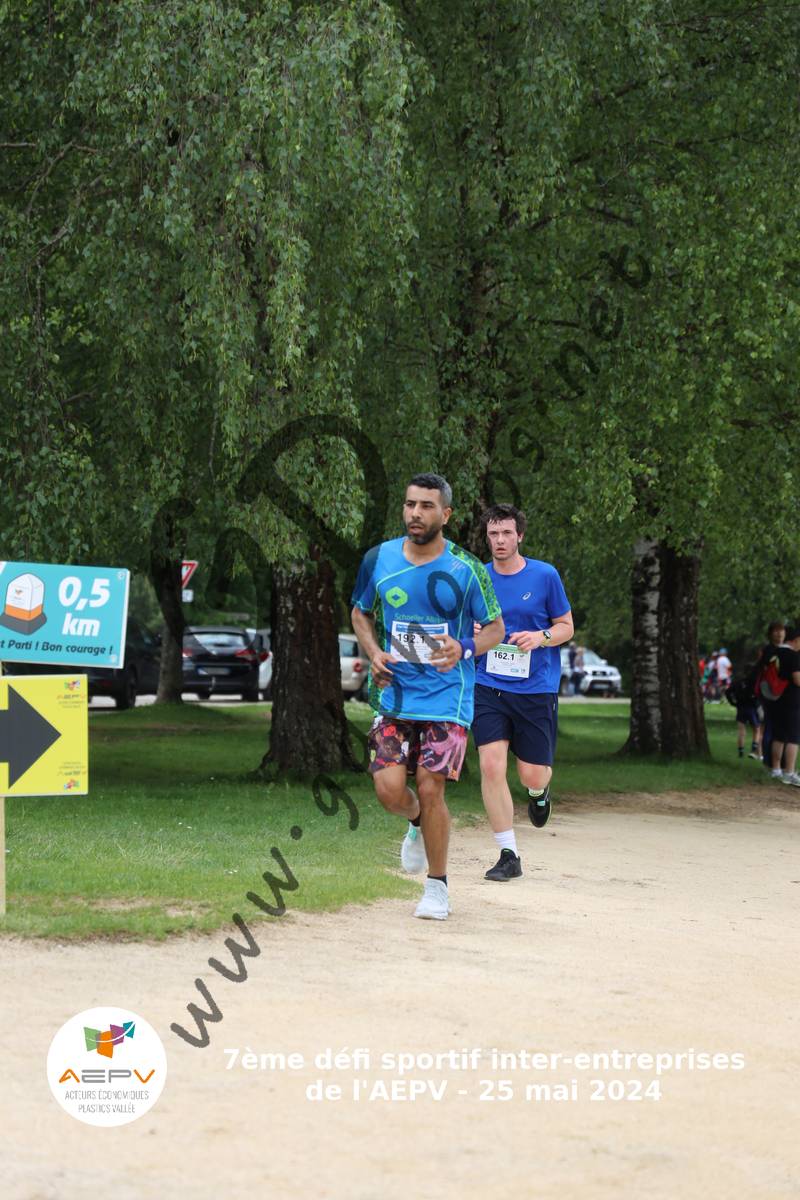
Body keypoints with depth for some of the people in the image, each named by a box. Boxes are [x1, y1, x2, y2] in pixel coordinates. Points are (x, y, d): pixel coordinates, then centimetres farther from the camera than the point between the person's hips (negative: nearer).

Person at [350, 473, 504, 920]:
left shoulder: (467, 569, -6)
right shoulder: (379, 559, 1)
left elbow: (496, 628, 3)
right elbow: (361, 613, 17)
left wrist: (465, 649, -17)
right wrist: (375, 653, -2)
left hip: (447, 697, -2)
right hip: (395, 694, 3)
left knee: (430, 790, -6)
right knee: (389, 788, -8)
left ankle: (438, 886, 13)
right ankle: (418, 823, 30)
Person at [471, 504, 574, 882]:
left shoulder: (545, 575, -1)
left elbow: (566, 626, 6)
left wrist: (541, 637, -15)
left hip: (536, 688, -1)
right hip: (489, 686, 1)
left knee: (532, 774, 1)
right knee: (491, 765, -13)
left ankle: (539, 791, 42)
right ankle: (508, 856, -3)